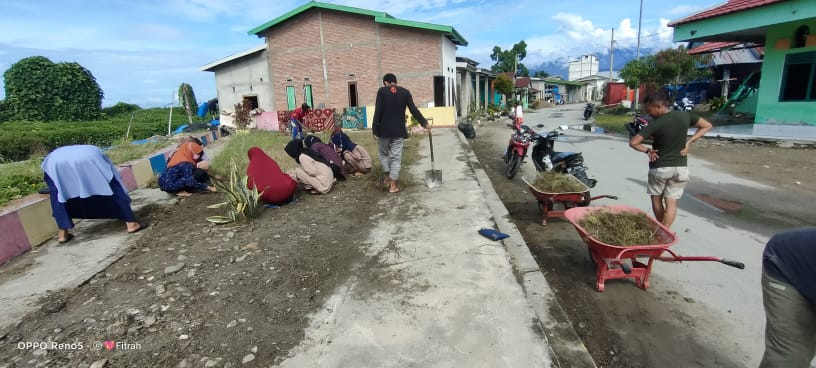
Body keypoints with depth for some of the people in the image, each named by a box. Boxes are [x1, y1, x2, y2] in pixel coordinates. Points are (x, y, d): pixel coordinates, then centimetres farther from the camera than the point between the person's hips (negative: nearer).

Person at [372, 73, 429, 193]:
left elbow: (378, 111, -8)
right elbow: (414, 110, 1)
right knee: (396, 157, 4)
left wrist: (374, 128, -3)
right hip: (399, 130, 1)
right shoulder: (405, 92, 3)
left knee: (383, 153, 21)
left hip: (384, 129, -1)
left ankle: (387, 176, 20)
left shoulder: (382, 91, -3)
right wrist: (424, 123, 10)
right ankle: (393, 184, 4)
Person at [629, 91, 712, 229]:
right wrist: (689, 142, 4)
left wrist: (647, 150, -7)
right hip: (681, 167, 4)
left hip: (659, 167, -4)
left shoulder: (655, 125, -18)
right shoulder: (685, 115, -3)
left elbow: (633, 142, -24)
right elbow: (707, 126, 10)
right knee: (671, 202, 6)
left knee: (656, 199, 17)